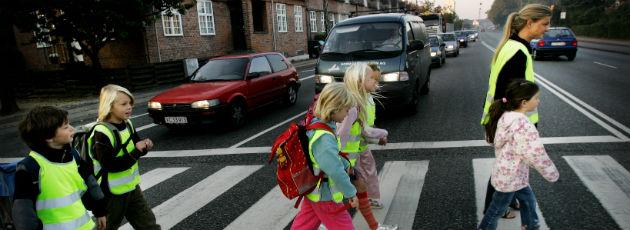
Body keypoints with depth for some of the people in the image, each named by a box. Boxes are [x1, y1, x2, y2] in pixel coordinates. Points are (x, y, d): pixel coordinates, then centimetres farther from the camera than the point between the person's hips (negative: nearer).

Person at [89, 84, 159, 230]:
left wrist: (144, 147, -9)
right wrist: (136, 151, -27)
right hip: (112, 193, -7)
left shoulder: (127, 124, 1)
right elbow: (110, 165, -28)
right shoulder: (101, 133, -23)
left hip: (132, 187, 7)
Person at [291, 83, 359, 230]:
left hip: (313, 191, 9)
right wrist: (350, 193, -24)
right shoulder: (324, 138, -32)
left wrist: (346, 165, 15)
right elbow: (335, 171, -35)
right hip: (325, 196, -9)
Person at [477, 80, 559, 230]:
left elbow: (490, 139, 9)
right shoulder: (524, 126, -32)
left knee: (528, 200, 27)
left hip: (508, 173, 9)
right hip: (510, 177, -9)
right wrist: (553, 175, -13)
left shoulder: (505, 116, -4)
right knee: (498, 208, 14)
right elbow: (537, 156, -29)